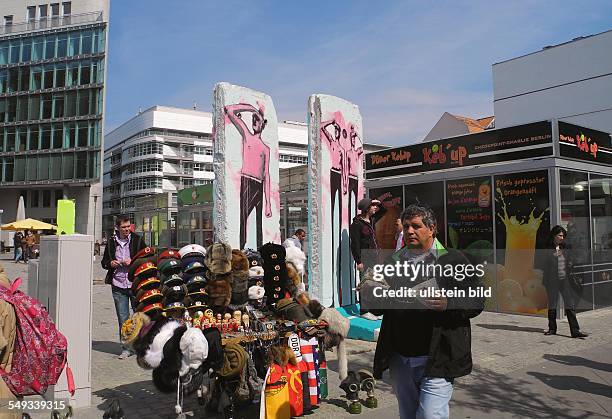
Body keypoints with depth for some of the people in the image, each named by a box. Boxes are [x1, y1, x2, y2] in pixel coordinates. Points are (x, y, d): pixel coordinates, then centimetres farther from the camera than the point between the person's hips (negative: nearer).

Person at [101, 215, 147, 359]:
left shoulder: (137, 240, 2)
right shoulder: (111, 242, 8)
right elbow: (104, 262, 18)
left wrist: (132, 262, -12)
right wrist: (110, 263, -3)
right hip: (118, 285, 2)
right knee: (123, 319, 4)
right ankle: (126, 348, 14)